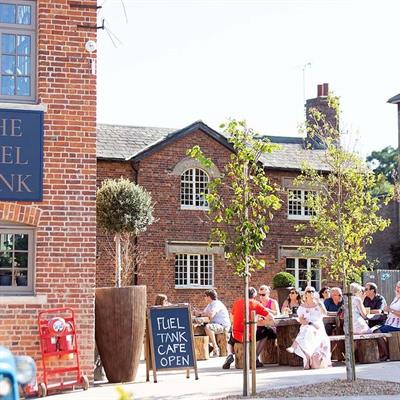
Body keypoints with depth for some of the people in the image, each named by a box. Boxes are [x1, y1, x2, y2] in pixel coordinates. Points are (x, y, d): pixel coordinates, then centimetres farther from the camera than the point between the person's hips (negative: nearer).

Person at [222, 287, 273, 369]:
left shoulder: (237, 302, 9)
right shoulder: (256, 304, 1)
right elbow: (269, 318, -3)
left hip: (236, 336, 3)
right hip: (250, 336, -3)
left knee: (230, 342, 37)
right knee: (264, 334, 27)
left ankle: (230, 354, 3)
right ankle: (255, 358, 16)